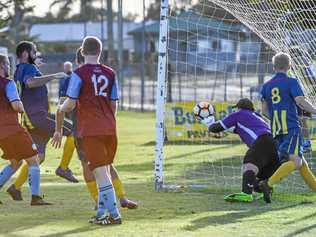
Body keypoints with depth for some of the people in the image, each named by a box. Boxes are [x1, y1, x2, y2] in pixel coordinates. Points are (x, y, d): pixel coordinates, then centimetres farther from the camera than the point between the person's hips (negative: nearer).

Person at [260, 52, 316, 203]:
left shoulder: (266, 86, 16)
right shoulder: (291, 82, 0)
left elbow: (264, 110, 17)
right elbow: (301, 101, -13)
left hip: (277, 130, 7)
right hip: (291, 127, -7)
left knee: (301, 162, 16)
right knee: (295, 162, -18)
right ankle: (269, 184, -35)